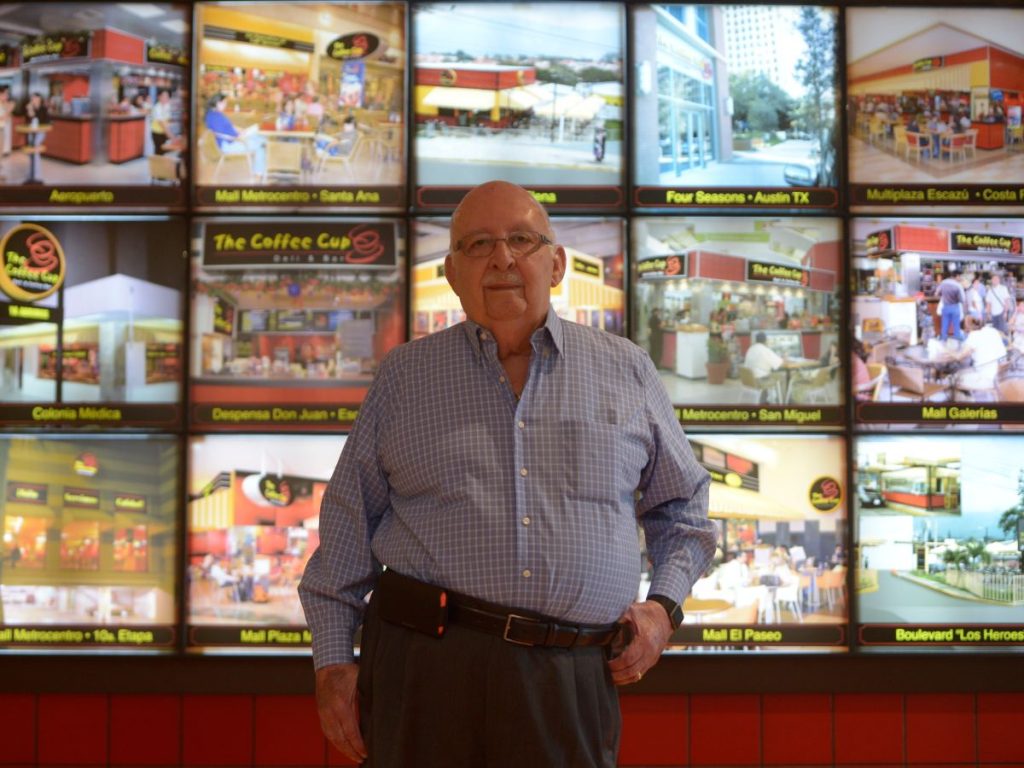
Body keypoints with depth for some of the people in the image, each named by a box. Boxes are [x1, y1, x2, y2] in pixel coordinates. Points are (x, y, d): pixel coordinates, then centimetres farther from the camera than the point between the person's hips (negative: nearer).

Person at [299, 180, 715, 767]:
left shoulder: (627, 372, 12)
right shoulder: (405, 377, 10)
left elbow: (682, 505, 21)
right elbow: (348, 523, 11)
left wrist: (665, 605, 6)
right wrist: (333, 658, 5)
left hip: (574, 676, 1)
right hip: (427, 666, 0)